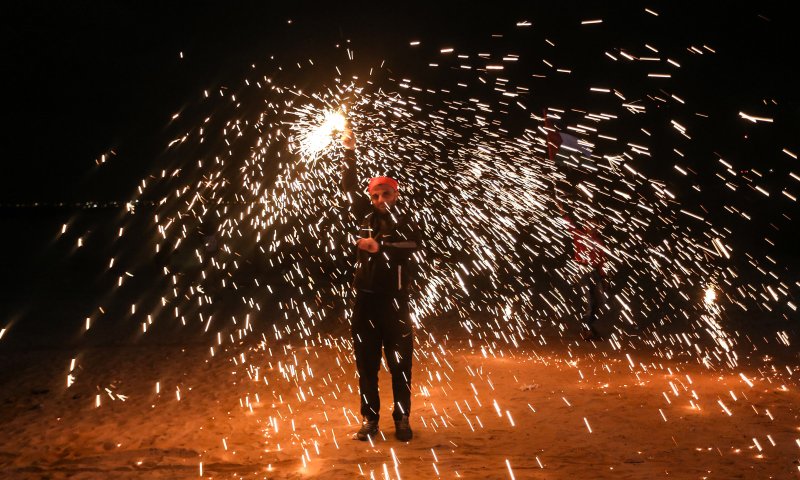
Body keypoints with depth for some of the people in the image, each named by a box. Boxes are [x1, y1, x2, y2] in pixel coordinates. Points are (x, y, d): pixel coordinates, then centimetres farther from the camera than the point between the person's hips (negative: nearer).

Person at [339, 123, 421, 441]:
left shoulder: (406, 222, 1)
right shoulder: (366, 219, 9)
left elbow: (411, 246, -20)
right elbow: (349, 187, 10)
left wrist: (379, 247, -24)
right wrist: (349, 152, 6)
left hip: (394, 300, -3)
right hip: (365, 299, 3)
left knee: (400, 363, 2)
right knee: (366, 362, 7)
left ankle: (402, 419, 12)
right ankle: (370, 419, 17)